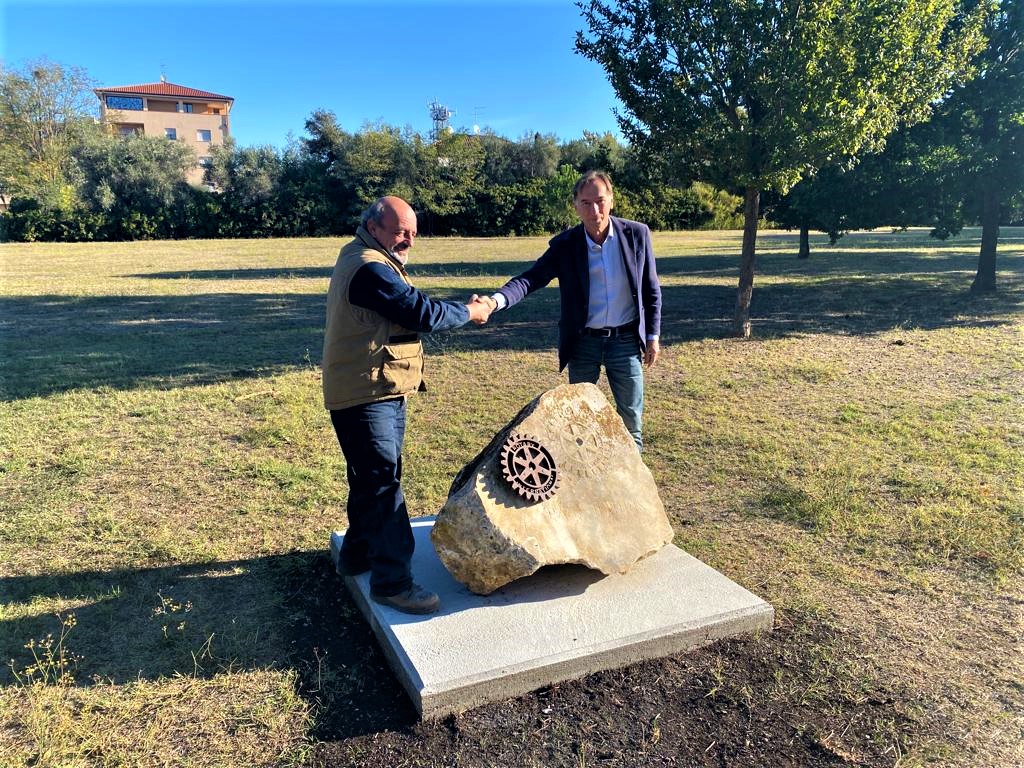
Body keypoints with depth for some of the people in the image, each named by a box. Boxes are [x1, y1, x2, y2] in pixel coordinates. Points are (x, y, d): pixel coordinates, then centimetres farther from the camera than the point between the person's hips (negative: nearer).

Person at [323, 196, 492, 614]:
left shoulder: (363, 259, 17)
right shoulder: (370, 269, -18)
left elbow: (410, 307, 16)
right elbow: (422, 313, -20)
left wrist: (460, 309, 2)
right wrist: (469, 312, -5)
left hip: (381, 393, 11)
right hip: (365, 396, -11)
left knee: (371, 478, 19)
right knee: (383, 484, -10)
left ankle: (356, 552, 34)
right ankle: (392, 580, -5)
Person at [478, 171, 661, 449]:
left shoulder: (637, 234, -6)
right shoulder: (564, 245, -8)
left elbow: (651, 290, 2)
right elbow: (531, 278, -18)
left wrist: (653, 336, 3)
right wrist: (496, 300, -37)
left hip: (625, 340, 0)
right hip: (583, 343, 0)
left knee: (631, 416, 10)